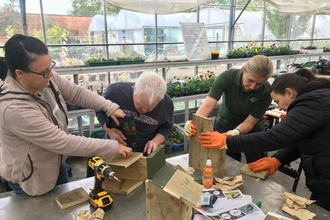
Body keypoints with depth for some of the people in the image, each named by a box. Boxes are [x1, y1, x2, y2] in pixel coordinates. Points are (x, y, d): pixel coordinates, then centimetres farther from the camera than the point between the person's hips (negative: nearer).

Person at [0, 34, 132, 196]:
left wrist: (111, 108, -17)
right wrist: (113, 147, -31)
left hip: (56, 162, 7)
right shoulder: (13, 109, -38)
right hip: (30, 179, -7)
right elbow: (65, 143, -35)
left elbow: (77, 93, -4)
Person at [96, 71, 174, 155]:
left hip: (146, 151, 1)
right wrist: (109, 130, -15)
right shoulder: (115, 91, -18)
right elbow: (100, 110, 1)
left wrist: (155, 141, -14)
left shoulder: (167, 103, -14)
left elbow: (166, 127, 4)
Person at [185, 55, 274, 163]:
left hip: (252, 130, 0)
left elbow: (250, 122, -22)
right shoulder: (227, 77, -25)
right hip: (224, 125, 0)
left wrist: (236, 132, -43)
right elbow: (208, 105, -33)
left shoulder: (266, 92, -24)